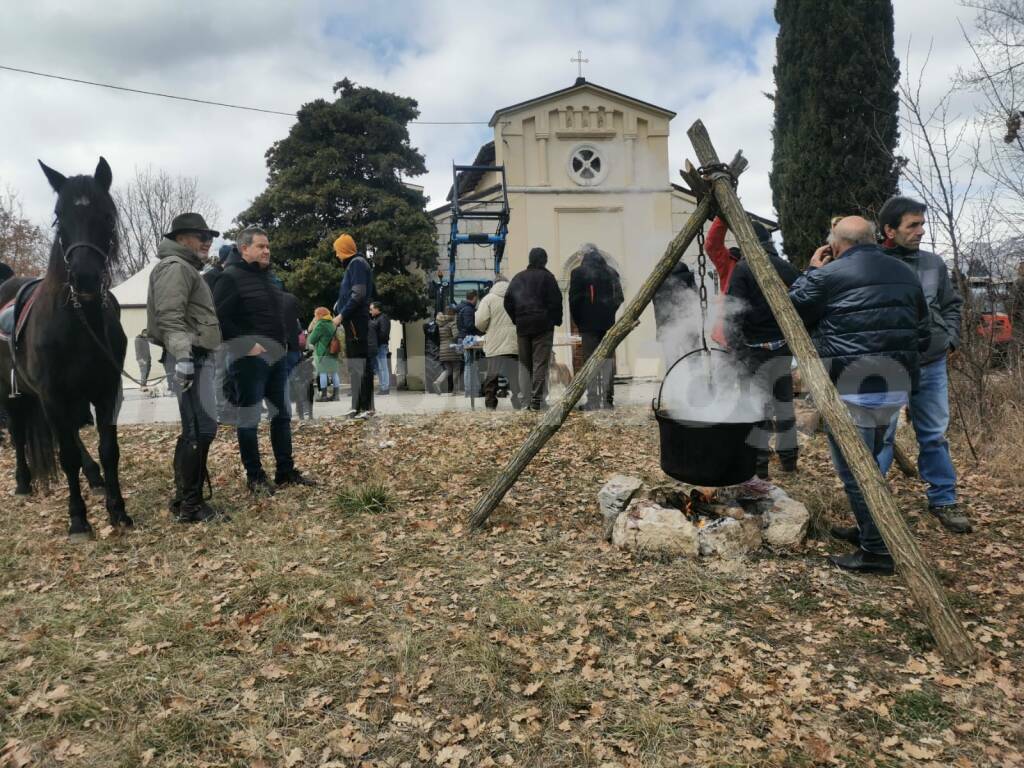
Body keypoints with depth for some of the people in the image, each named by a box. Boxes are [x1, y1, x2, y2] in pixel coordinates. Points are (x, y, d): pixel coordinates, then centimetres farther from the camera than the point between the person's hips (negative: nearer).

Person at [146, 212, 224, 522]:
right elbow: (170, 316, -20)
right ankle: (191, 505, -9)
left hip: (197, 356, 11)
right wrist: (182, 355, -28)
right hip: (189, 358, -11)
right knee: (202, 429, -13)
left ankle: (183, 499, 21)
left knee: (194, 430, 14)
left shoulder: (187, 268, 27)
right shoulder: (175, 266, -7)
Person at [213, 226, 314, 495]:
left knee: (282, 414, 13)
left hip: (277, 356, 9)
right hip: (250, 359, -9)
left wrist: (285, 340, 12)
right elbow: (219, 318, -18)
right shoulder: (231, 277, -9)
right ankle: (254, 476, 8)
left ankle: (285, 471, 22)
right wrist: (247, 345, -20)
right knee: (249, 419, 0)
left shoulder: (268, 277, 16)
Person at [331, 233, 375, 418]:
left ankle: (365, 407, -14)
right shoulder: (353, 264, 21)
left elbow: (358, 295, -18)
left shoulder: (357, 263, -8)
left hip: (355, 321, -10)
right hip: (354, 321, 10)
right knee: (357, 363, 10)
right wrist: (342, 316, 17)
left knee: (359, 363, -12)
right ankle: (360, 406, 14)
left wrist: (341, 315, -17)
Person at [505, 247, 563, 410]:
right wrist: (557, 320, 4)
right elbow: (556, 301, -8)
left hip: (522, 326, 4)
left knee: (525, 363, 11)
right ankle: (536, 399, -9)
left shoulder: (518, 277, 9)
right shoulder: (547, 277, -4)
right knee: (540, 362, -4)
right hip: (543, 326, -4)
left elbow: (508, 301, 6)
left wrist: (516, 319, 12)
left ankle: (525, 397, 8)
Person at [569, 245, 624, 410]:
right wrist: (609, 313, 15)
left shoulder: (578, 273, -4)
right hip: (608, 322, 3)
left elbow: (574, 299, -5)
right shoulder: (611, 272, 7)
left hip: (588, 323, -3)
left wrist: (577, 321, 5)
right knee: (608, 360, 8)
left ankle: (593, 401, -3)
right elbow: (619, 297, 7)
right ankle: (608, 399, 8)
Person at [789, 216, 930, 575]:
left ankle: (877, 551, 3)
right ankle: (868, 530, 33)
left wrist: (811, 271, 12)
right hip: (897, 384, 8)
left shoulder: (827, 276, -8)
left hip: (851, 387, -8)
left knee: (855, 470, 0)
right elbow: (922, 335, 16)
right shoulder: (906, 273, 14)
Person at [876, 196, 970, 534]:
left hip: (932, 366, 5)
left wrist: (950, 339, 7)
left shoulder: (934, 263, 5)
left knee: (934, 436, 15)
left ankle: (943, 500, 28)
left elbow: (951, 305, 18)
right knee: (881, 437, 3)